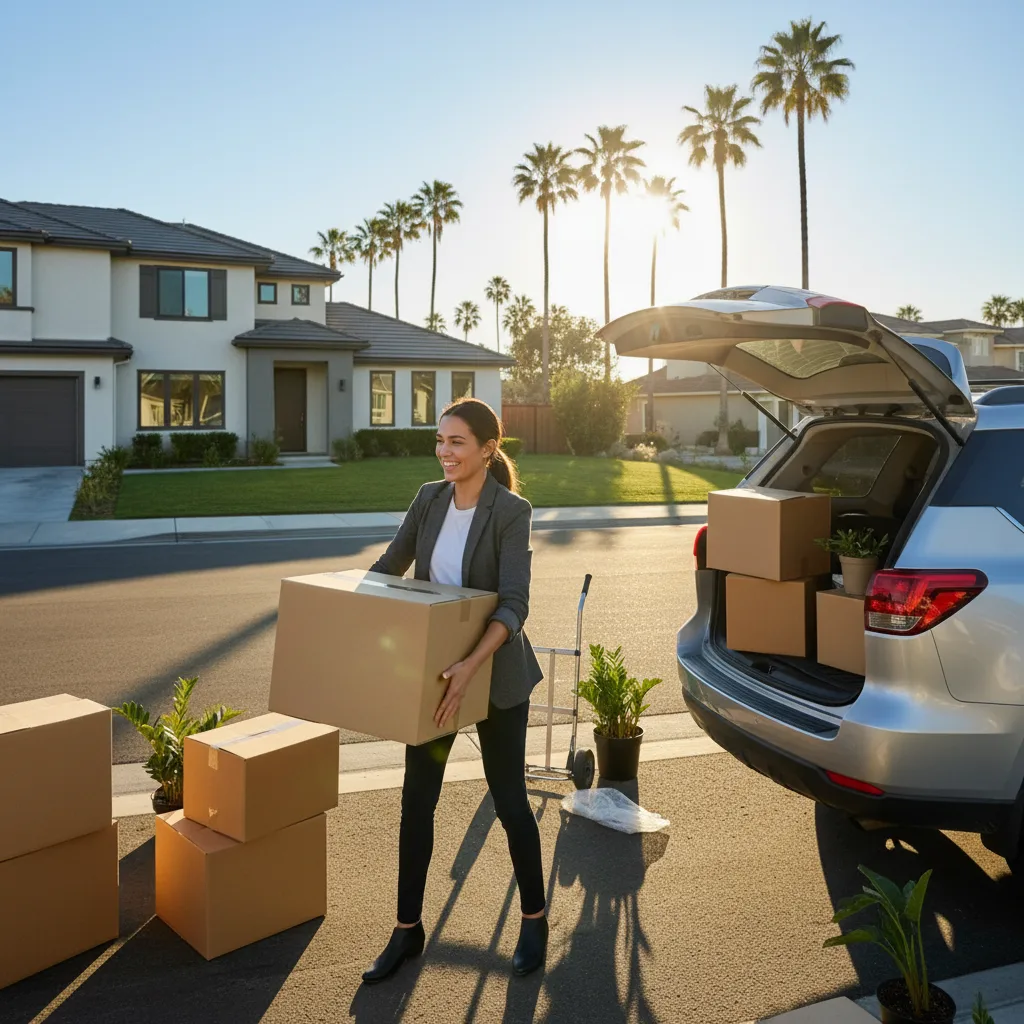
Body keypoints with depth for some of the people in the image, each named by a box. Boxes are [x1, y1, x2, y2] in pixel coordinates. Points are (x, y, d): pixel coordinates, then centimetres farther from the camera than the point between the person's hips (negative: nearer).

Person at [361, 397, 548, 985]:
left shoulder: (511, 511, -17)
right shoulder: (430, 498, -1)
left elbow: (513, 605, -25)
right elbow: (389, 567, 10)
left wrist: (471, 667, -38)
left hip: (495, 676, -5)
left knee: (509, 799, 9)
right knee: (417, 800, 9)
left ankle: (535, 920, 31)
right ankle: (408, 929, 26)